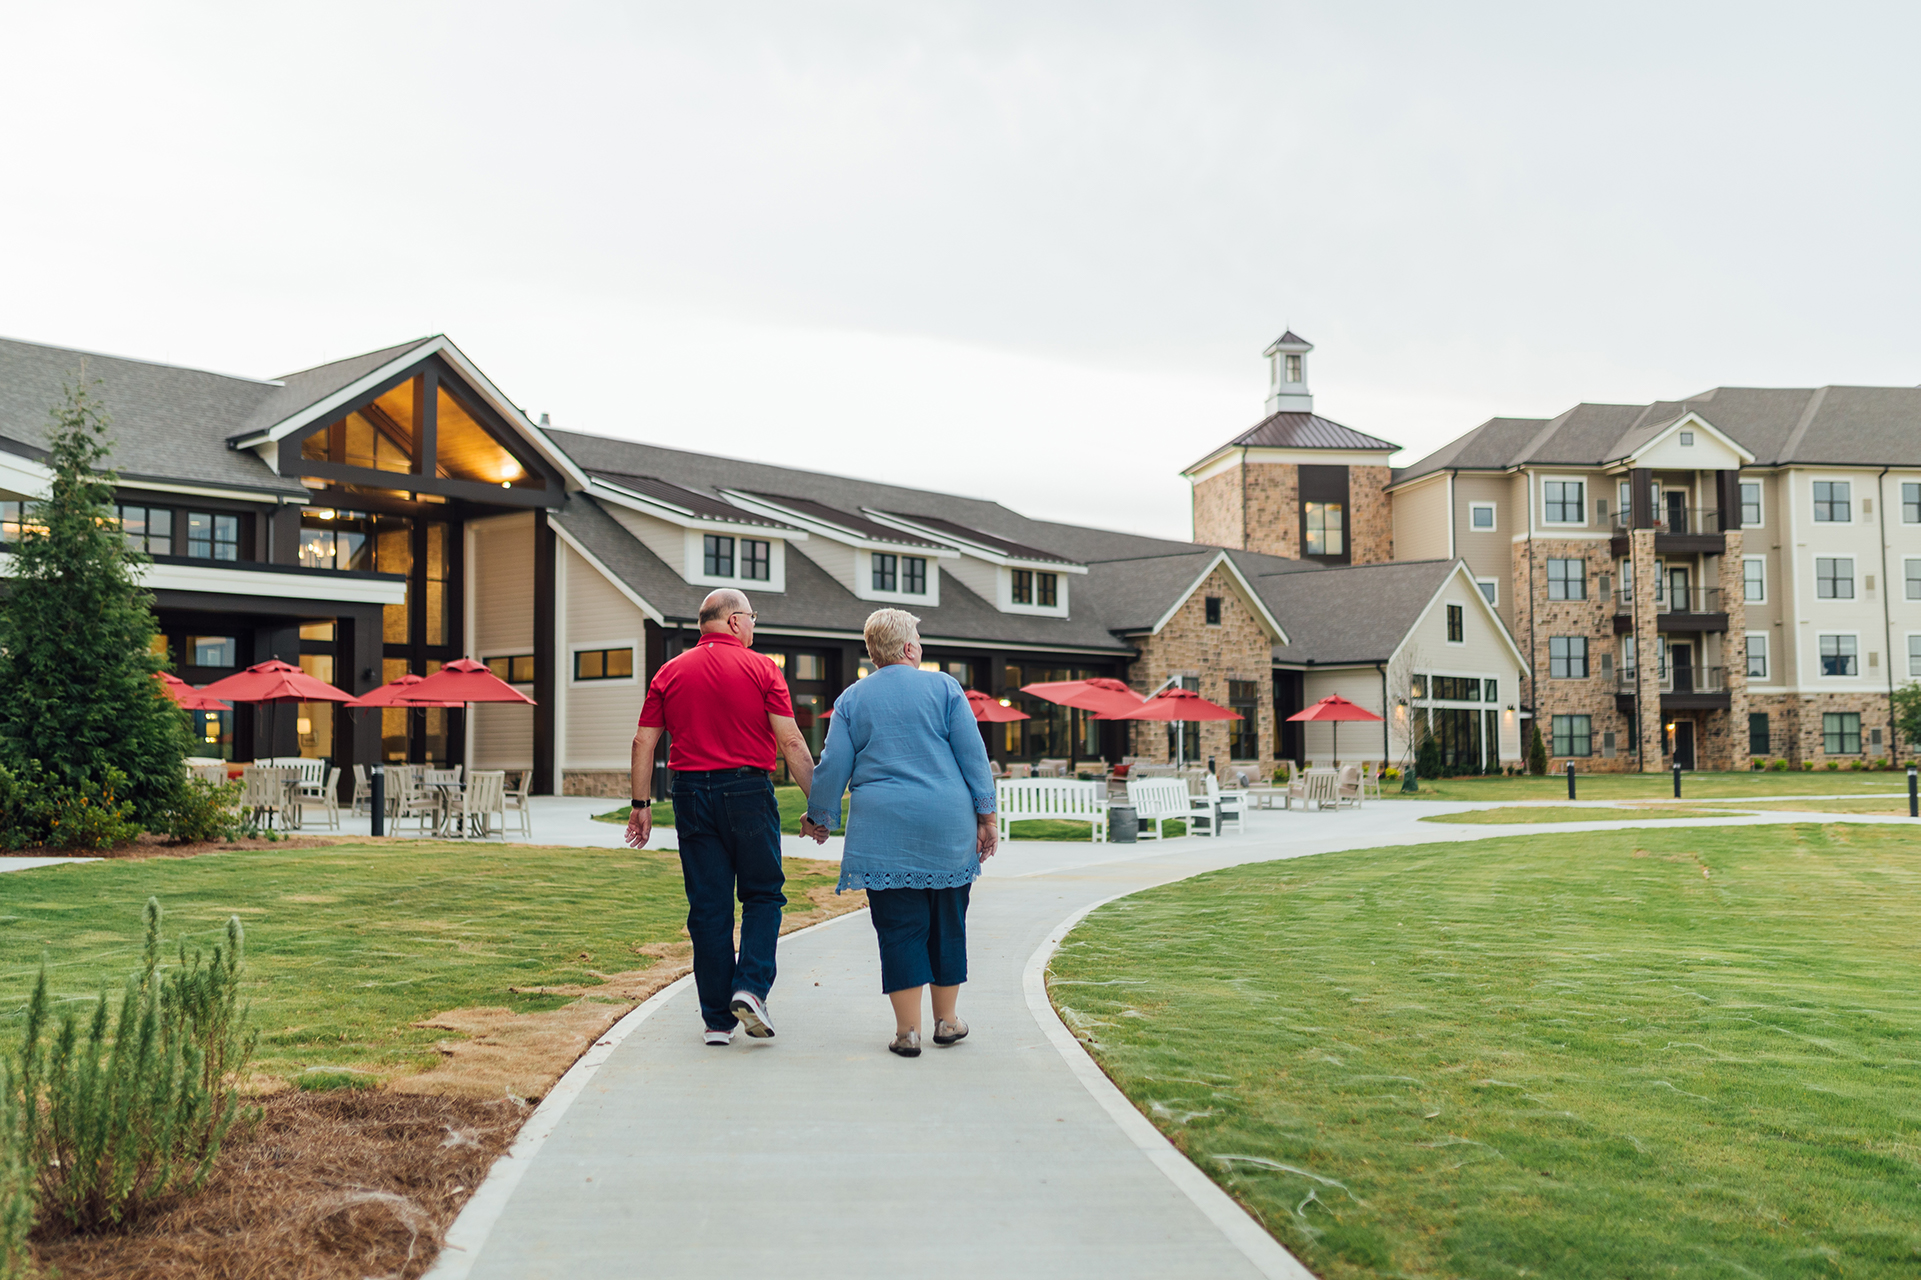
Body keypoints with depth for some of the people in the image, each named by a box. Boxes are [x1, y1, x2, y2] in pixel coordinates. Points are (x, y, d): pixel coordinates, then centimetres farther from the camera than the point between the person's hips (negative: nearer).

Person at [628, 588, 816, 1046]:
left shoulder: (670, 673, 8)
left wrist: (642, 805, 10)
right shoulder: (761, 669, -2)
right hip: (749, 792, -3)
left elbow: (643, 742, 5)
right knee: (763, 895, 12)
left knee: (708, 907, 7)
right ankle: (750, 988, -6)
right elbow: (790, 742, -8)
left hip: (692, 795, 3)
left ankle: (717, 1020, 10)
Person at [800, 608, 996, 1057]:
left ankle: (908, 1028, 3)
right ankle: (946, 1020, 22)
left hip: (883, 830, 0)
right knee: (947, 919, 12)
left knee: (899, 925, 4)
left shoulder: (851, 699, 6)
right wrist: (985, 814, 5)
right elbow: (973, 755, 0)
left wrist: (820, 817, 19)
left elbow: (832, 767, 5)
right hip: (947, 826, 0)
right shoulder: (944, 687, 3)